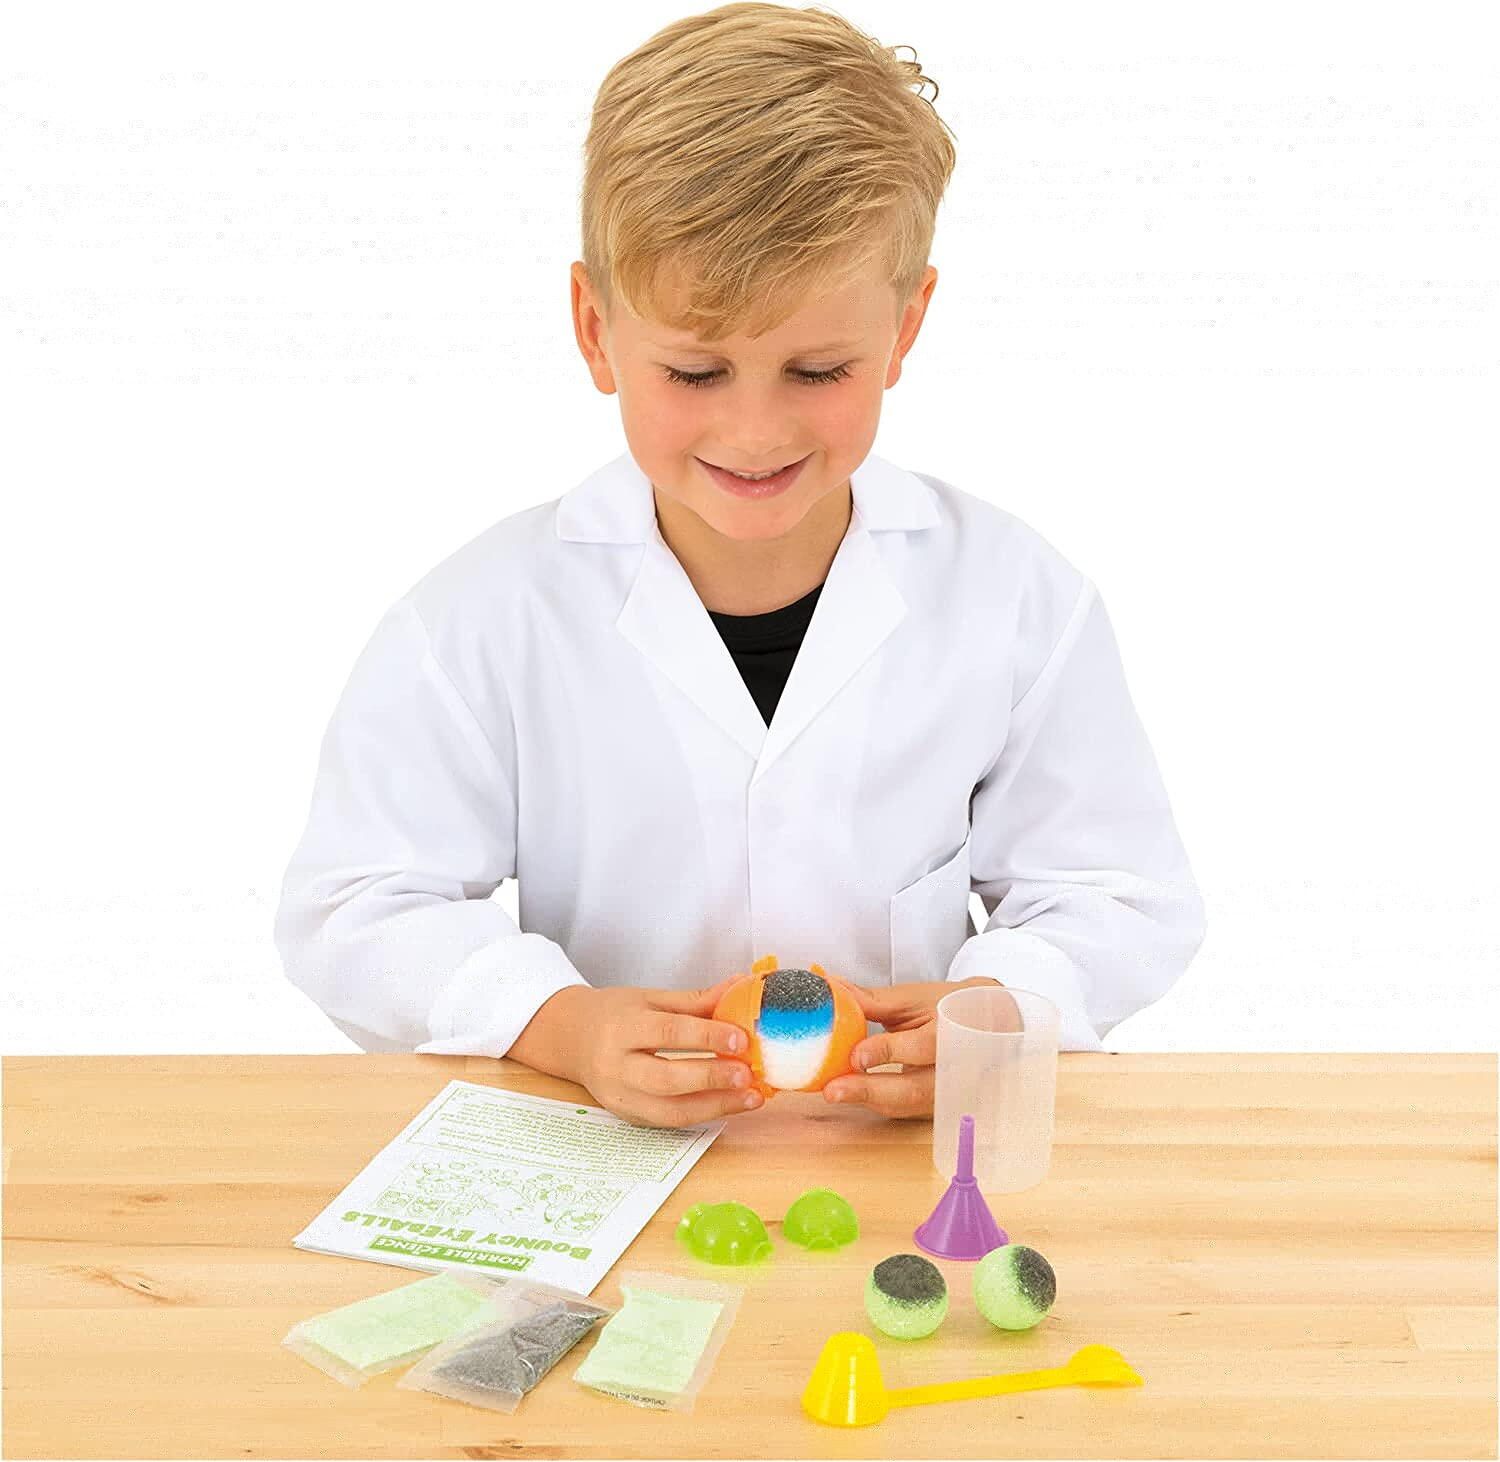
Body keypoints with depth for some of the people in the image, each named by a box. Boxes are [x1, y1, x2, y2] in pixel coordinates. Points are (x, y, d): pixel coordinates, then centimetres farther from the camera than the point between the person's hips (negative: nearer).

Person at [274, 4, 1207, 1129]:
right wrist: (562, 1024, -21)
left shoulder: (1018, 600, -5)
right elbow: (355, 914, -5)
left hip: (915, 1149, 3)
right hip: (597, 1162, -2)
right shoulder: (492, 615, -9)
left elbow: (1122, 902, 2)